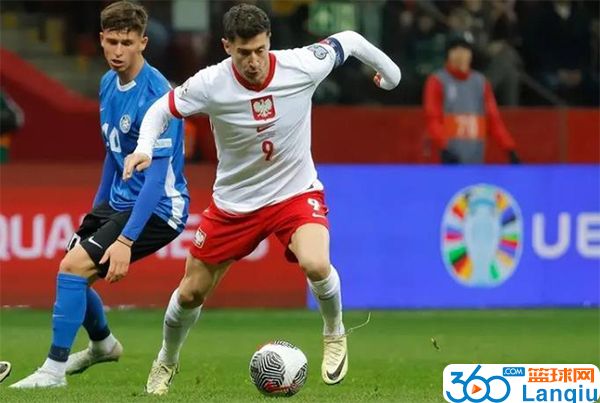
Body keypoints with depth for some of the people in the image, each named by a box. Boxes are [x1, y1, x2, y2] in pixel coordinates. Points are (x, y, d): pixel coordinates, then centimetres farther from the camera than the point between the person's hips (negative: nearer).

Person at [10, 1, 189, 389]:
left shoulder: (155, 95, -24)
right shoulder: (109, 83, 3)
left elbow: (157, 174, -28)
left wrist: (126, 240, -32)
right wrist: (98, 208, 25)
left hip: (157, 208, -9)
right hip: (119, 199, 9)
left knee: (73, 267, -19)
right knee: (72, 271, 17)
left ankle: (54, 370, -10)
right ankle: (103, 345, 46)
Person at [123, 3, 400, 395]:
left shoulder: (302, 66, -22)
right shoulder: (210, 85, -23)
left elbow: (348, 40, -3)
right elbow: (162, 109, -7)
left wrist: (387, 69, 14)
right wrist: (145, 148, -26)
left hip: (296, 192, -1)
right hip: (234, 201, 1)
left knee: (316, 264, -31)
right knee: (191, 292, 9)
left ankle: (335, 335, 1)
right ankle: (166, 363, 40)